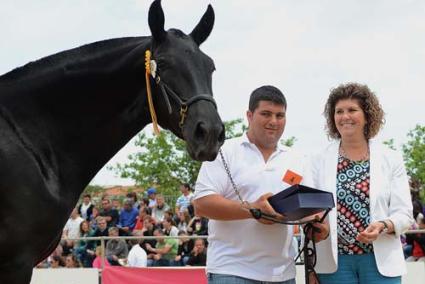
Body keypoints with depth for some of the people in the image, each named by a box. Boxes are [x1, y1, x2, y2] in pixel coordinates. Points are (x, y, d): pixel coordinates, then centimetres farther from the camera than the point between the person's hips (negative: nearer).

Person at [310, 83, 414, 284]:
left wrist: (383, 226, -20)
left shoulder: (391, 159, 5)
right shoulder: (319, 161, 6)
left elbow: (404, 214, 3)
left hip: (381, 262, 0)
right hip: (334, 262, 0)